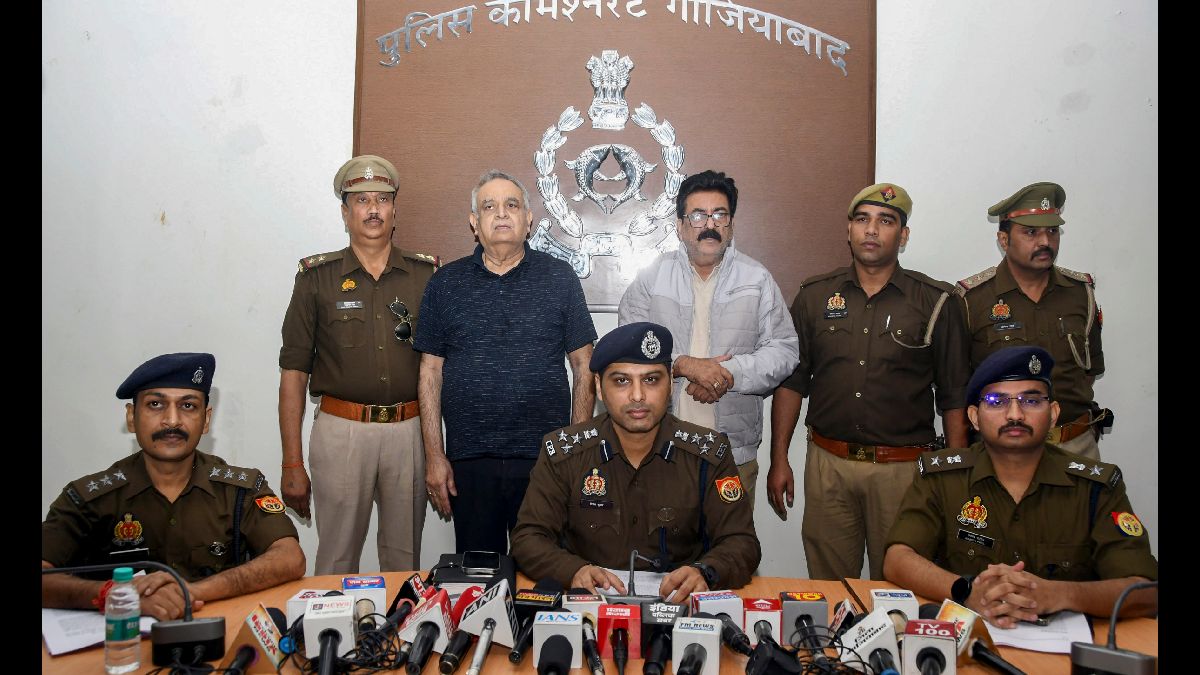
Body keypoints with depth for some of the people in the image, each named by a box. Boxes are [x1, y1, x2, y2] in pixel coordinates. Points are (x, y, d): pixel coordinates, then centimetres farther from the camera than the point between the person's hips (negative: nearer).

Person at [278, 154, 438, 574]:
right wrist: (292, 465, -2)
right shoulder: (317, 278, 3)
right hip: (342, 430, -1)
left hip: (411, 430, 2)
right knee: (337, 561, 5)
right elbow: (293, 374, 2)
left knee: (405, 563, 11)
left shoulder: (426, 275, 7)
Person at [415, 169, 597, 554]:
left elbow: (583, 366, 4)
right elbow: (431, 372, 6)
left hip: (546, 461, -1)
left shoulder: (559, 278, 3)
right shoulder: (446, 284, 6)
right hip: (468, 462, 1)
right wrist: (434, 457, 1)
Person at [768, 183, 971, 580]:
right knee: (828, 590, 11)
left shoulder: (936, 303, 1)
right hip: (827, 464, 2)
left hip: (904, 470, -1)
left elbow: (954, 398, 2)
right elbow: (791, 381, 8)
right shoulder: (814, 296, 6)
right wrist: (779, 459, 4)